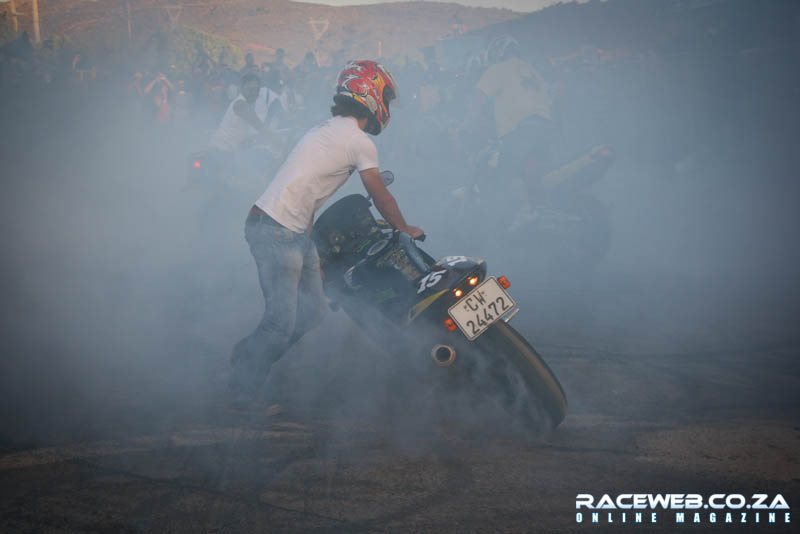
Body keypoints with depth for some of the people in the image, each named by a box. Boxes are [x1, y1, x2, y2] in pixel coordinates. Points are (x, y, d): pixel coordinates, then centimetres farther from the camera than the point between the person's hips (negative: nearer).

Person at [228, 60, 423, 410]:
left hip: (295, 233, 10)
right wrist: (405, 229, 16)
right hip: (276, 232, -10)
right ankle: (243, 392, 0)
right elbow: (381, 197, -1)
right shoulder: (360, 142, -10)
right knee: (282, 322, -9)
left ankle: (247, 356, 22)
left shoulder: (325, 129, 18)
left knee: (312, 311, 11)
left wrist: (310, 241, 28)